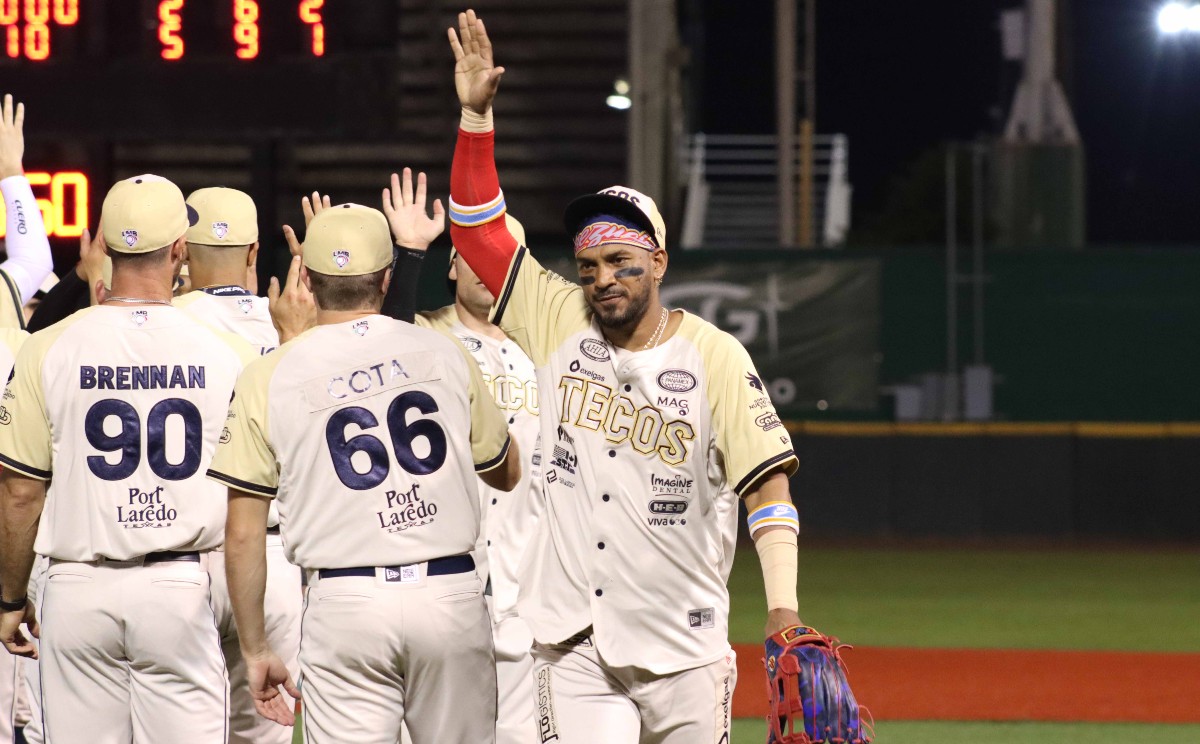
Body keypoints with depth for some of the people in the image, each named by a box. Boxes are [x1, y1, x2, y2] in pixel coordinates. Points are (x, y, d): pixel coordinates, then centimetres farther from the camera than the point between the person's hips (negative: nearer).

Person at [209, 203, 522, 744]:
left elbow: (243, 534, 1)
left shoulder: (268, 379, 1)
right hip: (449, 593, 1)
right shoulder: (443, 355, 6)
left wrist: (255, 650, 10)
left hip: (344, 602, -1)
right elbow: (507, 473, 20)